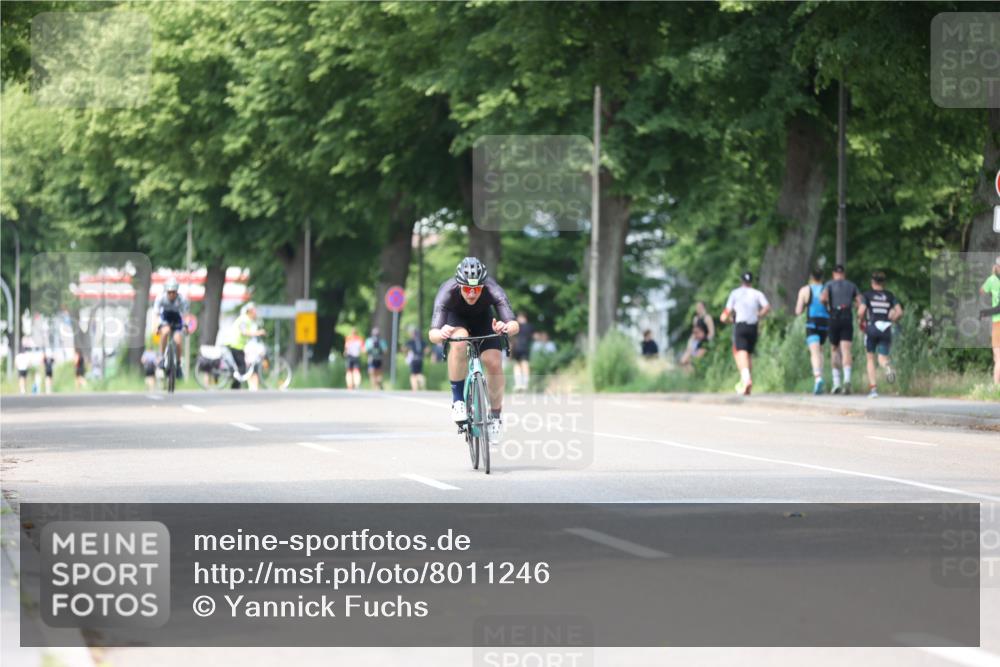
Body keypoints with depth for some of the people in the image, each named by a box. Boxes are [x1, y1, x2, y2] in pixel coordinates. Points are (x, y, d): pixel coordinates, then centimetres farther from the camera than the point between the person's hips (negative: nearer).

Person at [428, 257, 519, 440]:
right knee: (459, 343, -34)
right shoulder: (448, 292, -38)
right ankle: (458, 399, -18)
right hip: (456, 318, -1)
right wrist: (440, 334, -68)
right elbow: (432, 334, -45)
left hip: (483, 318, 1)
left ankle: (496, 413, 8)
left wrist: (506, 328, -68)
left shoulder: (492, 290, -37)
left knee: (494, 363, -17)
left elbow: (515, 325, -45)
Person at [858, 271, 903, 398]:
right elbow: (899, 312, 2)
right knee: (882, 358, 9)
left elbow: (861, 311, -9)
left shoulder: (867, 295, 3)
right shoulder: (890, 296, 10)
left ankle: (873, 388, 2)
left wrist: (860, 321, 10)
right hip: (886, 329, 2)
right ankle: (887, 365, -31)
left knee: (870, 359, 12)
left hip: (872, 328, -2)